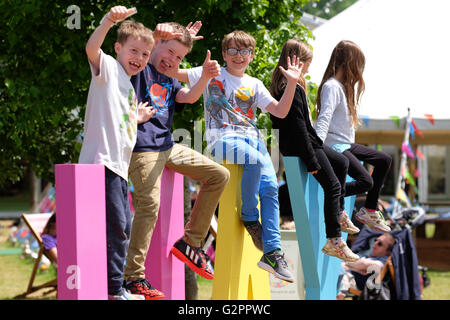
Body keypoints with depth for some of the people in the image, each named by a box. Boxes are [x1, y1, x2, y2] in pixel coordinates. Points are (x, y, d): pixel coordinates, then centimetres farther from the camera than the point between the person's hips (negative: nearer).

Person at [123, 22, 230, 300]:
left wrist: (206, 76, -16)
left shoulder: (169, 82, 22)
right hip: (144, 148, -8)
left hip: (168, 146, 8)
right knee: (149, 204, -17)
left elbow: (189, 97, 4)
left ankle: (190, 243, 8)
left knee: (219, 175, 6)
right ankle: (133, 276, -13)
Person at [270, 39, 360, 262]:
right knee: (332, 185, -8)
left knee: (341, 163, 23)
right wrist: (311, 161, -21)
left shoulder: (281, 86, 9)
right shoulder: (293, 89, -23)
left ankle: (339, 213, 31)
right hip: (298, 146, -11)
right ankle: (334, 241, -7)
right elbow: (299, 127, -24)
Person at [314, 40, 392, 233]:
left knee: (384, 160, 14)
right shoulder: (332, 87, -17)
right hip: (334, 146, -11)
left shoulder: (346, 85, 12)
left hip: (347, 144, 11)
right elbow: (324, 118, -30)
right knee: (366, 182, -21)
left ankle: (369, 211, 17)